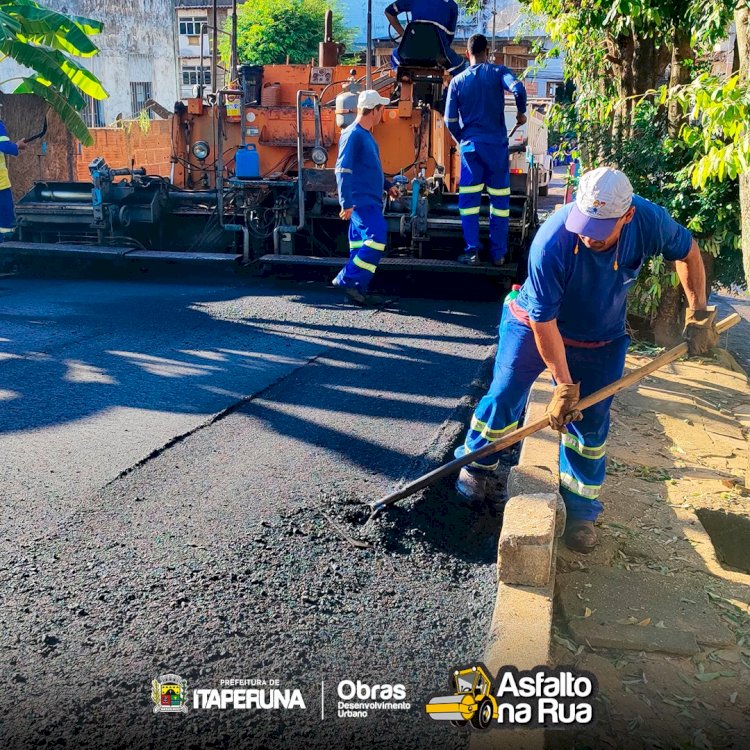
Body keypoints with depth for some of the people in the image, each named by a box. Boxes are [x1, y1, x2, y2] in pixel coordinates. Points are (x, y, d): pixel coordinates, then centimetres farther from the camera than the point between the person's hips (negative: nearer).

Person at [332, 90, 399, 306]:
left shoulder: (366, 134, 17)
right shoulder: (353, 135, -13)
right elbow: (343, 171, -19)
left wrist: (388, 185, 28)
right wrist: (346, 203, -23)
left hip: (370, 201, 10)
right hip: (361, 201, -10)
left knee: (361, 244, 9)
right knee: (376, 239, -17)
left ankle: (355, 288, 13)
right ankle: (347, 279, -10)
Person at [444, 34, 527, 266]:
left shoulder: (457, 81, 5)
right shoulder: (498, 72, 0)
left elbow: (450, 120, 3)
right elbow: (518, 89, -19)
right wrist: (521, 113, -1)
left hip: (470, 146, 1)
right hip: (496, 144, -1)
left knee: (468, 199, 6)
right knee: (499, 198, 6)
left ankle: (472, 251, 0)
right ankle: (498, 253, 8)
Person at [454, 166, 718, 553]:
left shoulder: (650, 221, -26)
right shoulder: (552, 242, -37)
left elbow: (686, 250, -1)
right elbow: (543, 322, -28)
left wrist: (699, 313, -5)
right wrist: (564, 385, -23)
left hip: (600, 341, 3)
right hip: (534, 326, -2)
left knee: (590, 422, 2)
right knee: (504, 397, -3)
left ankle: (580, 506, 20)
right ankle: (476, 463, 26)